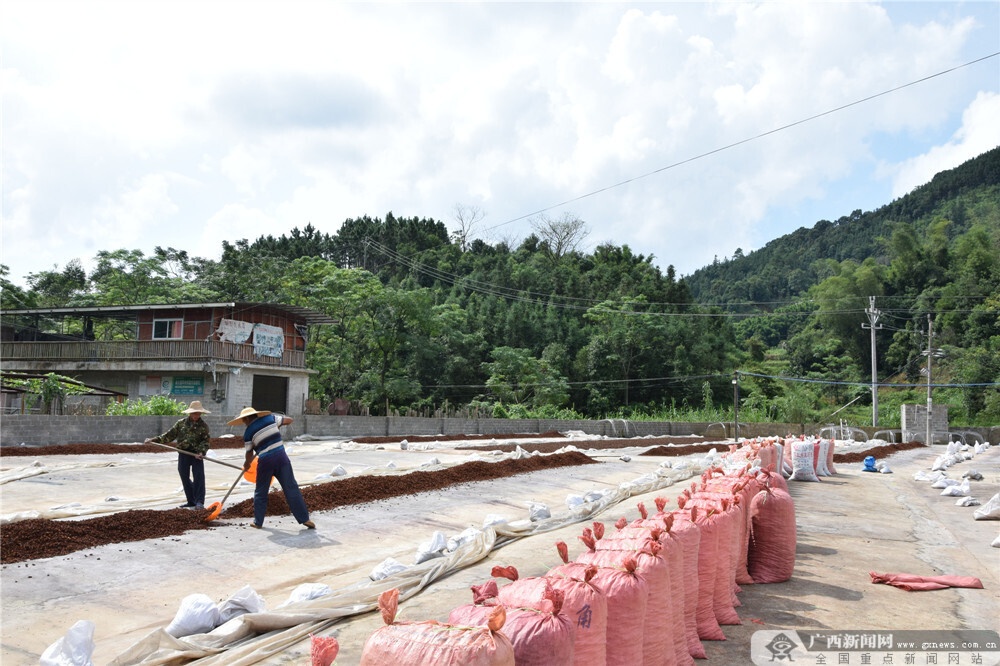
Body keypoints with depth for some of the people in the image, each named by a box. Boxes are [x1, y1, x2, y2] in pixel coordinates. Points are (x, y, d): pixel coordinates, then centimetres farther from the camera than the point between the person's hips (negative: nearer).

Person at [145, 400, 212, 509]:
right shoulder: (181, 423, 5)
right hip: (183, 454, 3)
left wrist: (201, 452, -21)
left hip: (196, 454, -3)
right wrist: (154, 440, 4)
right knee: (185, 477, 8)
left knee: (199, 477, -11)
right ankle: (191, 501, 20)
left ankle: (199, 502, -10)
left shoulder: (203, 425, -1)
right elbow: (170, 435, 9)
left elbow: (205, 441, -4)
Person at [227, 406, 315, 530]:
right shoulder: (270, 418, 8)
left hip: (265, 460, -2)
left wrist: (246, 464, 31)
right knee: (291, 488, 2)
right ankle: (304, 518, 1)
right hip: (281, 456, 2)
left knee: (260, 492, 17)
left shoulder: (248, 432, 4)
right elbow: (289, 420, 19)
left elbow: (249, 453, 11)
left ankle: (258, 522, 23)